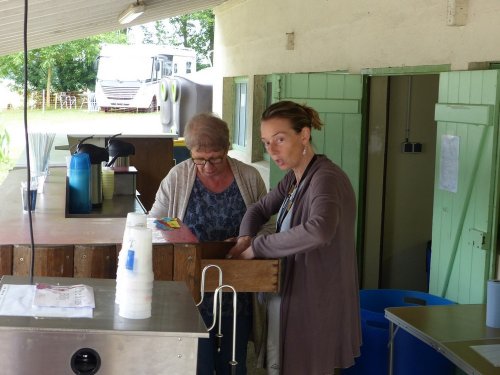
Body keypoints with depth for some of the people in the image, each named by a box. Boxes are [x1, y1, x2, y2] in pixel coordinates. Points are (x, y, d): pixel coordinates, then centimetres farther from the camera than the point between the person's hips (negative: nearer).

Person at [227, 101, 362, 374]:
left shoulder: (326, 178, -20)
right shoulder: (293, 179, 8)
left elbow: (319, 231, -39)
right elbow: (260, 208, 22)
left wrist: (256, 248, -29)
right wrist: (245, 238, -1)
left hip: (318, 305, -8)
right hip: (296, 297, 9)